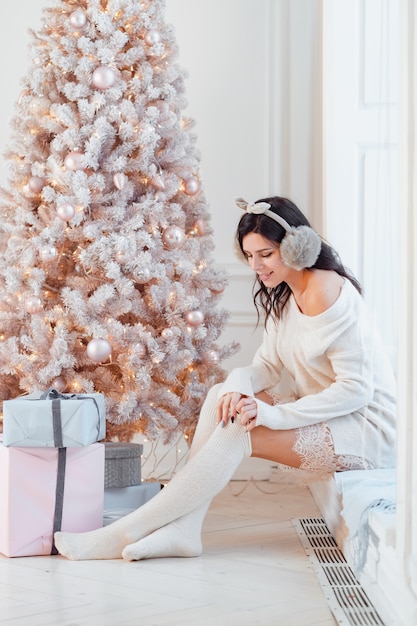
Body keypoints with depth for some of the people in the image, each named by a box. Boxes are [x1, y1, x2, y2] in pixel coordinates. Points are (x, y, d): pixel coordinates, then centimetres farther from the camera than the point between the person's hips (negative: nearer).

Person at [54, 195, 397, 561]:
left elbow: (356, 389, -23)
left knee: (238, 433, -25)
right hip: (327, 417, 9)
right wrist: (240, 384, -16)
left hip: (368, 429, -9)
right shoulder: (284, 294, 11)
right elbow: (269, 365, 9)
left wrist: (275, 414, -28)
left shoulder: (327, 293, -20)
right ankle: (185, 529, -20)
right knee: (222, 396, -10)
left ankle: (123, 535, -23)